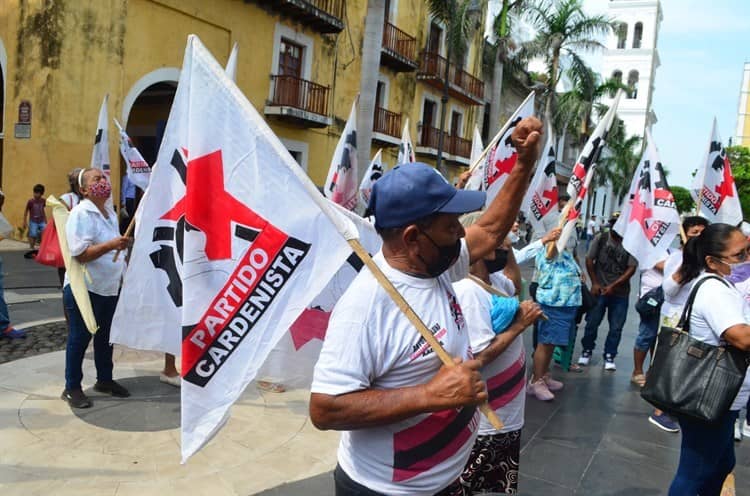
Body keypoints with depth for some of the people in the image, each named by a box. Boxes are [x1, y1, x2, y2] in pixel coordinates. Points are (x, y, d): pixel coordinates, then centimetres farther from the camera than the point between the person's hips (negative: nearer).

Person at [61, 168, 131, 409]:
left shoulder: (110, 213, 11)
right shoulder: (80, 214, -15)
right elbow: (80, 254, -23)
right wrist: (110, 245, -32)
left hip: (109, 287, 8)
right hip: (84, 288, -8)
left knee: (105, 335, 17)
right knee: (79, 338, 3)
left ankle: (104, 379, 31)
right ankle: (72, 388, 16)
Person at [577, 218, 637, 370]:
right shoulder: (601, 238, -1)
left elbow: (632, 268, -6)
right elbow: (589, 260, 4)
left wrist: (613, 286, -11)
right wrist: (594, 283, -2)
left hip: (620, 292, 0)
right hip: (599, 289, 0)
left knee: (616, 327, 4)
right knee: (592, 322, 5)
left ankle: (609, 356, 19)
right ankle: (587, 351, 23)